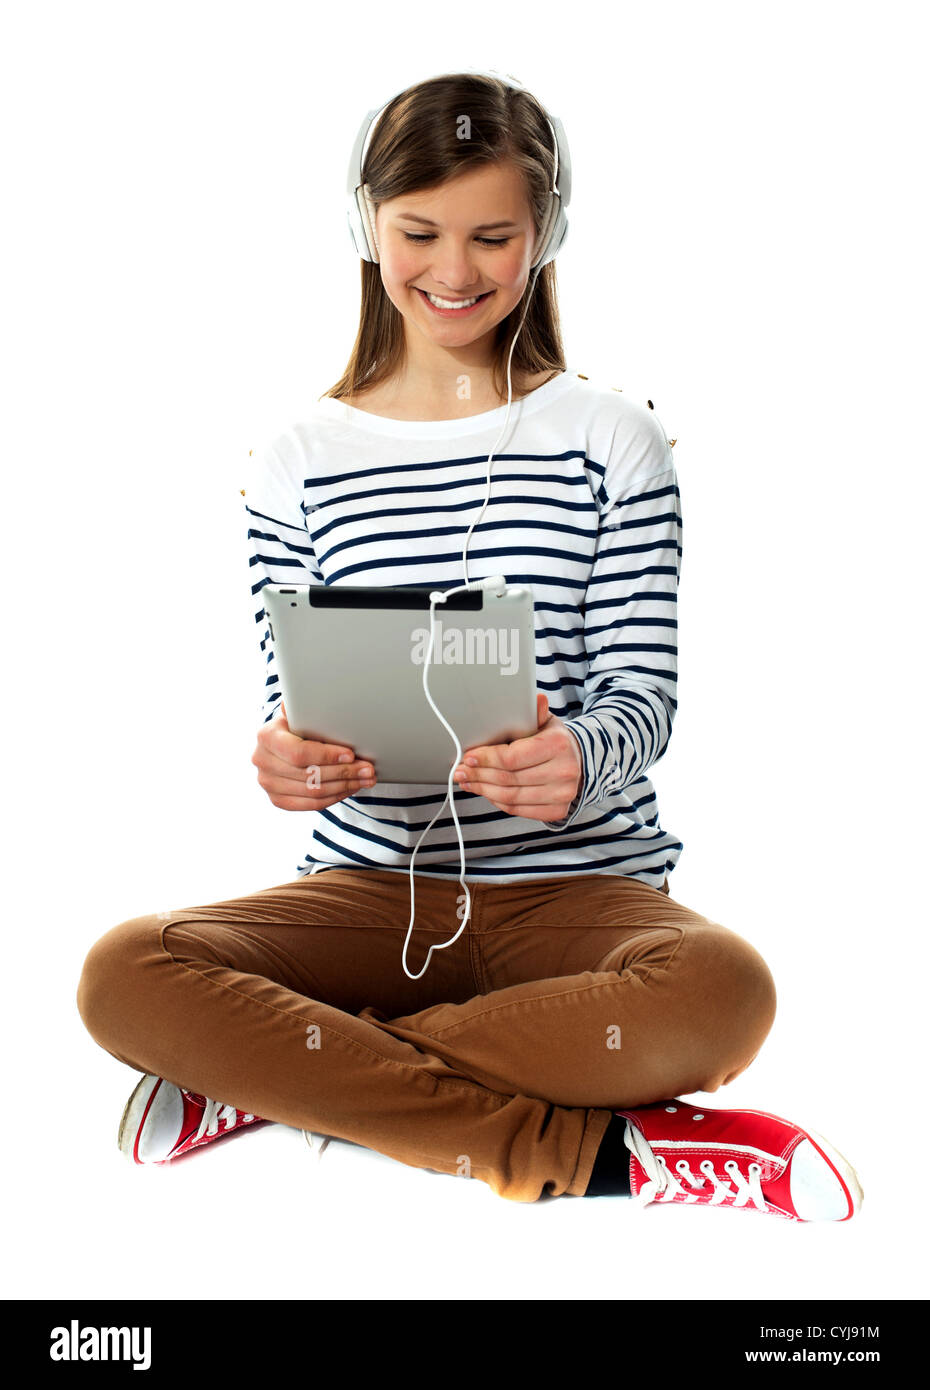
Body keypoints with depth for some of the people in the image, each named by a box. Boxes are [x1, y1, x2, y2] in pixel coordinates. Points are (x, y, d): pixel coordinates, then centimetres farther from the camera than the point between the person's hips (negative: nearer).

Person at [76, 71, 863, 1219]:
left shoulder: (610, 436, 3)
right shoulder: (296, 463, 7)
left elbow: (643, 694, -3)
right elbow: (292, 703, 4)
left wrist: (576, 759, -28)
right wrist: (287, 762, -22)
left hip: (580, 882, -1)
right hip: (372, 881, 2)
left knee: (722, 992, -34)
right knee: (124, 976, -25)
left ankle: (278, 1074, -18)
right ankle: (591, 1151, -22)